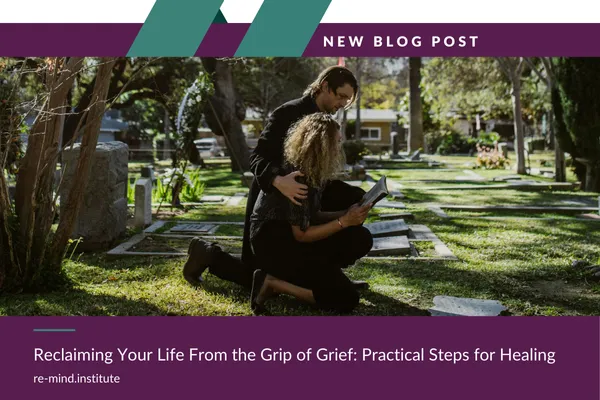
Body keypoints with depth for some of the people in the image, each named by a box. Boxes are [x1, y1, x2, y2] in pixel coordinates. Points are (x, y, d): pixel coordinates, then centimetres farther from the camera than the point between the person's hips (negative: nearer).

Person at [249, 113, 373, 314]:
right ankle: (272, 283, -7)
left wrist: (346, 213, -3)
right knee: (346, 298, -13)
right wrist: (344, 221, -19)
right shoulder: (295, 177, -23)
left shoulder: (314, 171, 6)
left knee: (361, 239, -5)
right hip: (274, 245, -9)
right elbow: (302, 234, -20)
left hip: (294, 238, 9)